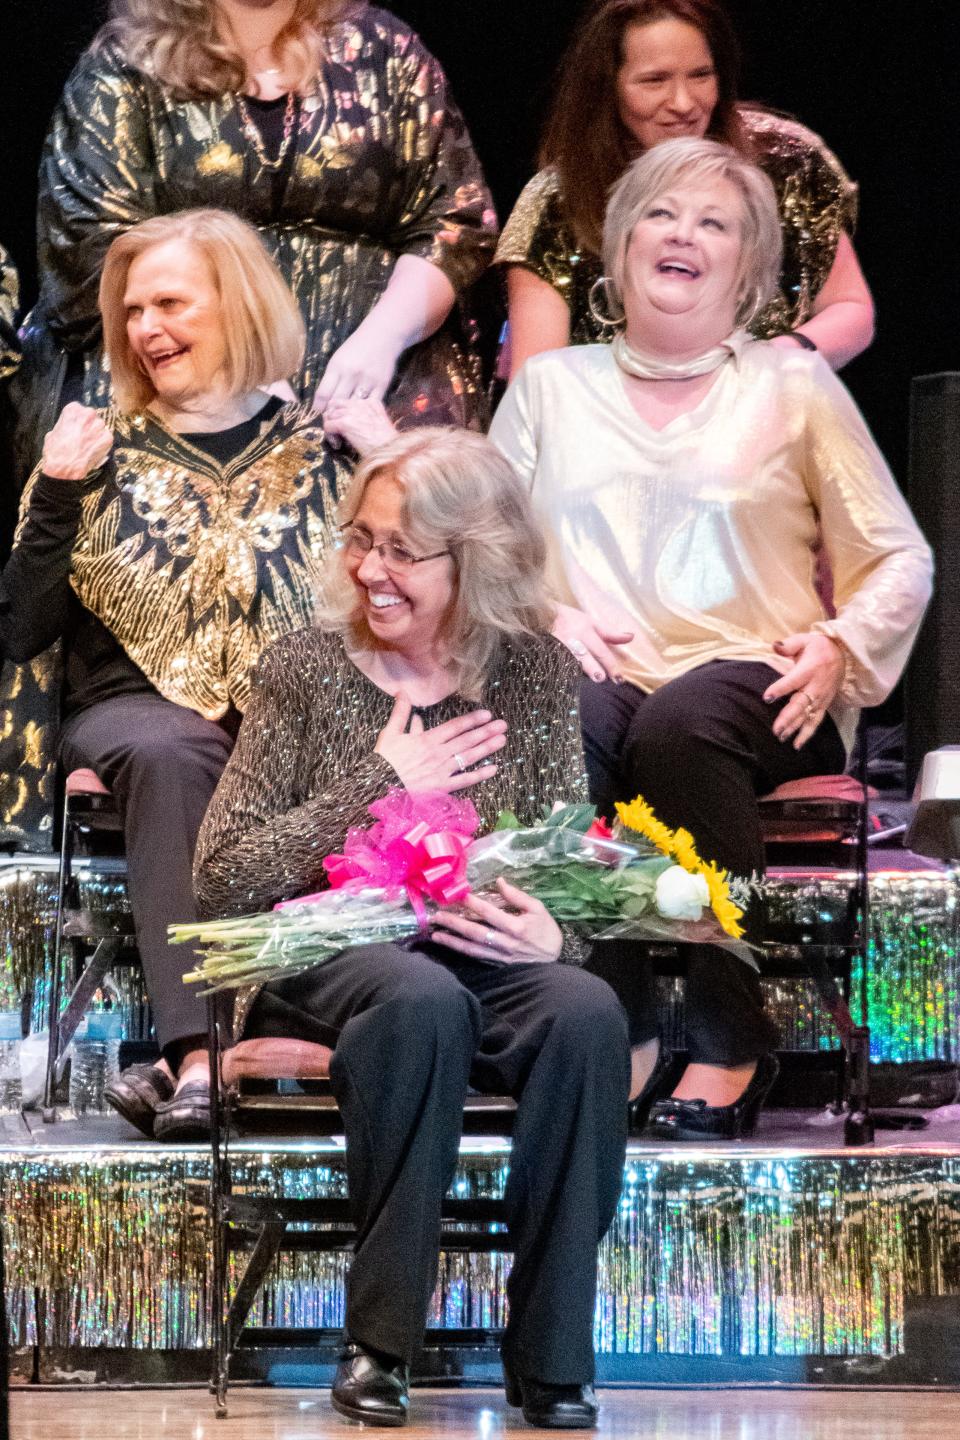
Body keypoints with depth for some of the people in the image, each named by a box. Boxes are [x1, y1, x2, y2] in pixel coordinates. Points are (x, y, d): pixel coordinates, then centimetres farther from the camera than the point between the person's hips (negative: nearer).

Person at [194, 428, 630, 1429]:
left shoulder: (537, 675, 7)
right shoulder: (306, 670, 1)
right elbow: (220, 878, -5)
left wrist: (551, 928, -15)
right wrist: (381, 782, -10)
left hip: (483, 960, 2)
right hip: (324, 962, -2)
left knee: (585, 1012, -32)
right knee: (422, 998, -37)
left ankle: (551, 1359, -22)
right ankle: (377, 1343, -25)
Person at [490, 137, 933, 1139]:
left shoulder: (792, 384, 15)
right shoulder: (550, 386, 21)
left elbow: (899, 562, 14)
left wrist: (839, 650, -5)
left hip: (753, 687, -1)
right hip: (599, 672, 1)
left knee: (678, 723, -37)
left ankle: (729, 1046, -32)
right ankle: (617, 1028, -30)